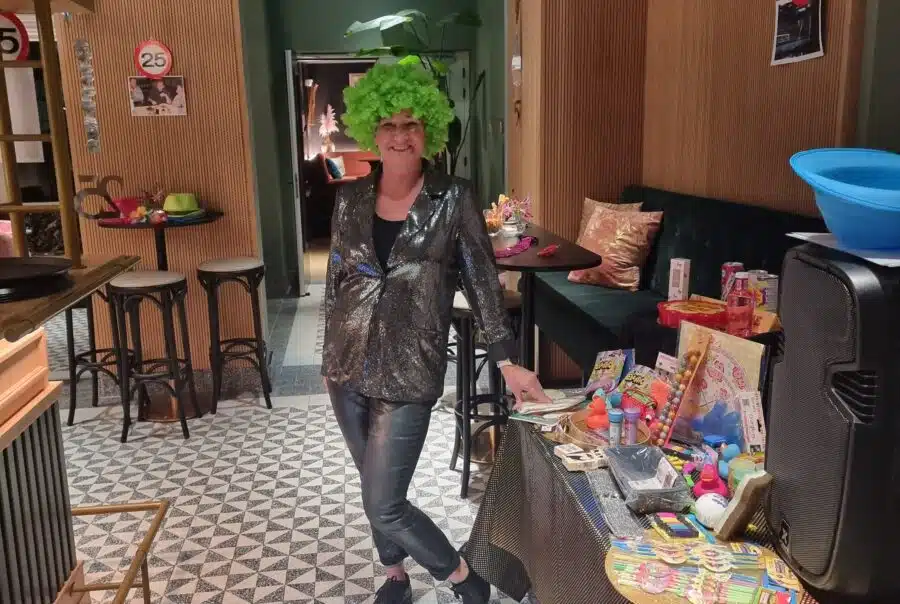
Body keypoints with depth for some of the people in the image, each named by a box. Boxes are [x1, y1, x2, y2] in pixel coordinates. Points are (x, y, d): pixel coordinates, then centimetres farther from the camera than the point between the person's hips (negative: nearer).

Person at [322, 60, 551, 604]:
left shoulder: (453, 198, -7)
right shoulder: (350, 199, 3)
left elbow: (482, 280, -5)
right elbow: (335, 280, 11)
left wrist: (508, 361, -9)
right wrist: (330, 358, 16)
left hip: (408, 371, -4)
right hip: (349, 365, 5)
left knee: (384, 505, -4)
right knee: (378, 490, 18)